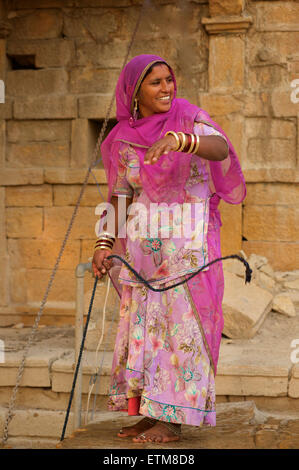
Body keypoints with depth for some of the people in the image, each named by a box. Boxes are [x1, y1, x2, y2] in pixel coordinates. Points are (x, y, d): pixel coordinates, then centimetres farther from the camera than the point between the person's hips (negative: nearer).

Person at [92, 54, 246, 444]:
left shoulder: (191, 119, -9)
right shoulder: (123, 139, 4)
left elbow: (221, 150, -29)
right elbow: (121, 197, 9)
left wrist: (175, 140, -45)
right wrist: (105, 245, -1)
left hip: (189, 240, -5)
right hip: (145, 243, 5)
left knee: (179, 323, -5)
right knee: (144, 324, 6)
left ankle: (173, 422, 1)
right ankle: (152, 415, 16)